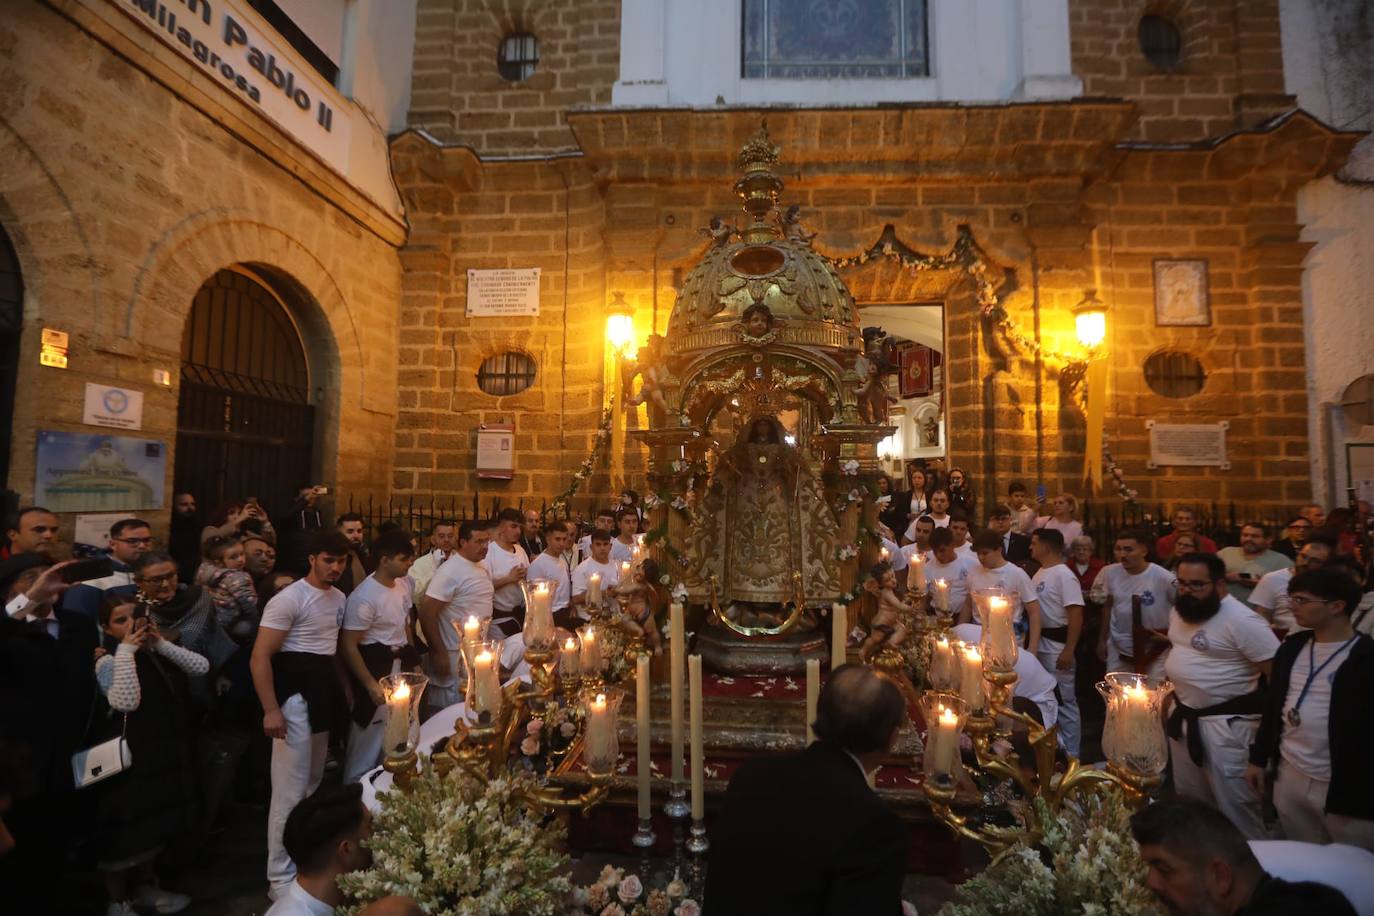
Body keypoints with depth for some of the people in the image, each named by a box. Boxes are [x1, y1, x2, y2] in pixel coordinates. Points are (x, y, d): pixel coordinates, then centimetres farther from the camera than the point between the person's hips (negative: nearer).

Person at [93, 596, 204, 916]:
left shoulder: (156, 653, 3)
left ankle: (148, 888, 39)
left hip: (166, 752, 7)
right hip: (129, 758, -7)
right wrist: (126, 650, -27)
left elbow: (202, 666, -3)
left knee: (155, 823, 21)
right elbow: (127, 702, -32)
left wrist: (161, 643, -9)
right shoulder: (108, 662, -17)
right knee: (125, 831, 7)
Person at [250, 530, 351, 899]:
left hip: (323, 696, 8)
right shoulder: (289, 599, -16)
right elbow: (260, 658, -19)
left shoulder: (339, 598, 8)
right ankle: (281, 878, 9)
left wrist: (344, 692, 16)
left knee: (313, 785, 19)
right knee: (291, 791, -4)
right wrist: (271, 710, -24)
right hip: (296, 697, -8)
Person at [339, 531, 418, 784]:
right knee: (370, 734, 6)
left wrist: (413, 661, 17)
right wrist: (370, 684, -19)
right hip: (376, 667, -7)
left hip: (400, 665, 7)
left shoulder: (404, 583, -1)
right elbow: (348, 646, -19)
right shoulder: (364, 598, -23)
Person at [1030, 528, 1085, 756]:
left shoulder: (1064, 575, -16)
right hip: (1039, 643, 9)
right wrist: (1030, 642, 15)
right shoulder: (1040, 573, 9)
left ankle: (1070, 754, 12)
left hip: (1057, 645, -9)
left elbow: (1076, 614, -21)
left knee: (1064, 701, 1)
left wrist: (1069, 651, -24)